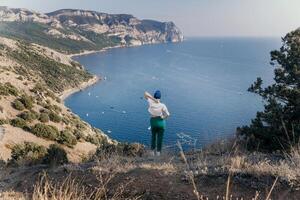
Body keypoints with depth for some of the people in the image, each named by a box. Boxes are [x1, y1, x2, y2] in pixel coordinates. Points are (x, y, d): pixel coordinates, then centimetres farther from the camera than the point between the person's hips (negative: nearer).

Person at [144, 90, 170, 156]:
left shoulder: (151, 102, -13)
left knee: (153, 136, 22)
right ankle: (158, 152, 18)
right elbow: (167, 114, -19)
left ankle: (152, 151, 23)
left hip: (153, 121, 2)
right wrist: (163, 118, 1)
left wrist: (154, 99, -17)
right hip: (161, 122, -2)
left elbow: (145, 93, -6)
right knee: (160, 137, 12)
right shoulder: (162, 105, -19)